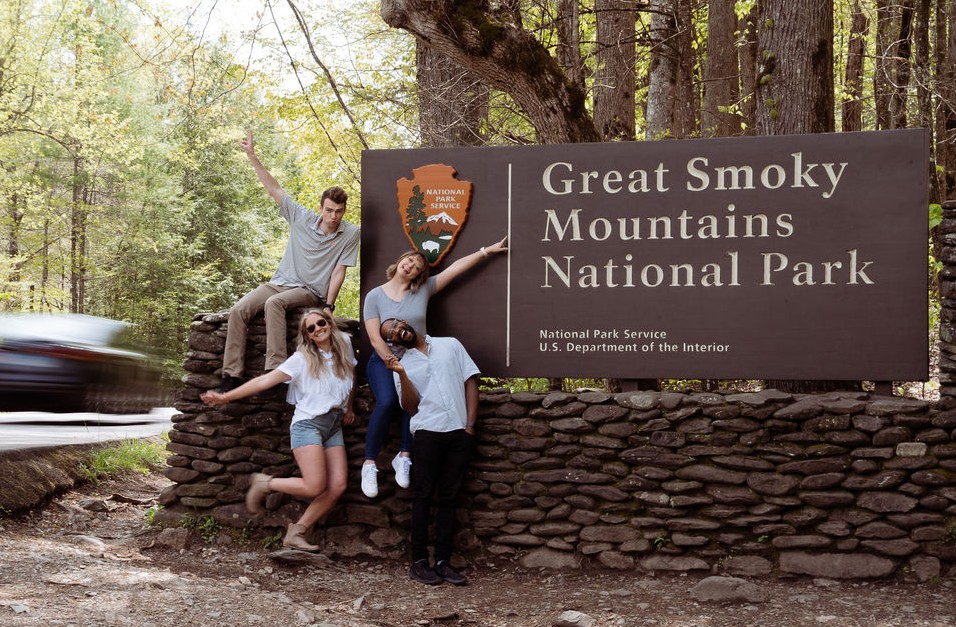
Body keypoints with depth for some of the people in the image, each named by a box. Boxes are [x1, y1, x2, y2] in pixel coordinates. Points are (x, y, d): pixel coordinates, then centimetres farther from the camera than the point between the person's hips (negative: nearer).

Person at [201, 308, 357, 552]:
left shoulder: (344, 346, 8)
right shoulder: (302, 358, -3)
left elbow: (352, 376, 28)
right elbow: (266, 380, -7)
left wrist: (349, 407, 24)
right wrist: (226, 397, -13)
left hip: (335, 426, 5)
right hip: (308, 423, -5)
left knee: (338, 486, -10)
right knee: (314, 487, -20)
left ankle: (296, 533, -1)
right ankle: (264, 483, 4)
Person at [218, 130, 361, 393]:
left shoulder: (351, 234, -6)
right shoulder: (303, 218, 1)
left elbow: (338, 272, -8)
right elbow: (273, 188, 2)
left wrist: (328, 305, -15)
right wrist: (252, 156, -2)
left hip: (310, 292, -4)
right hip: (280, 282, 4)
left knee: (274, 303, -35)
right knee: (238, 310, -19)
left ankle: (275, 368, -41)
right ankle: (232, 375, -19)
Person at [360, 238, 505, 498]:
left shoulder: (423, 289, 5)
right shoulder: (375, 296, -1)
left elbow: (456, 268, 1)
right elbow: (376, 340, -7)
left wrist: (487, 251, -2)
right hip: (384, 360, -2)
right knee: (387, 400, -31)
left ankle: (404, 456, -17)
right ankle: (370, 464, -23)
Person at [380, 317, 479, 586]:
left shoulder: (450, 345, 12)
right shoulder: (403, 364, 10)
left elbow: (471, 382, 10)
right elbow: (411, 408, 2)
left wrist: (470, 424, 1)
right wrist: (402, 375, -10)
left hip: (460, 432, 1)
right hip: (427, 432, -1)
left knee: (447, 498, 4)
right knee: (423, 496, -2)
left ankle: (443, 562, 6)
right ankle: (419, 562, 1)